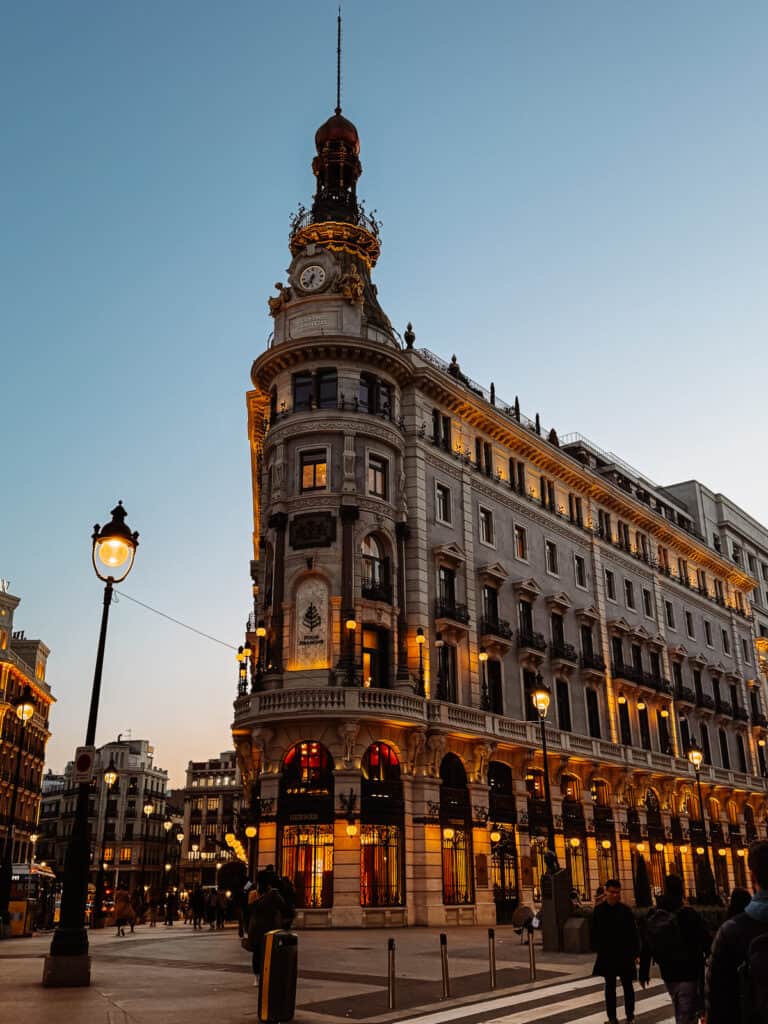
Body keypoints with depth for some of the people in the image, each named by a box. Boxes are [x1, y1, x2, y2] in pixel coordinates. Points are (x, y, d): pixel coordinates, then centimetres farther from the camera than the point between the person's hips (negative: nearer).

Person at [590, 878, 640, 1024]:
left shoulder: (625, 910, -8)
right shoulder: (599, 910, -6)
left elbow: (633, 933, -7)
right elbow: (595, 932, -1)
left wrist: (635, 952, -10)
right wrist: (597, 948, -5)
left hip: (624, 954, -1)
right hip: (607, 954, 1)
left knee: (627, 985, 10)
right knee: (610, 986, 12)